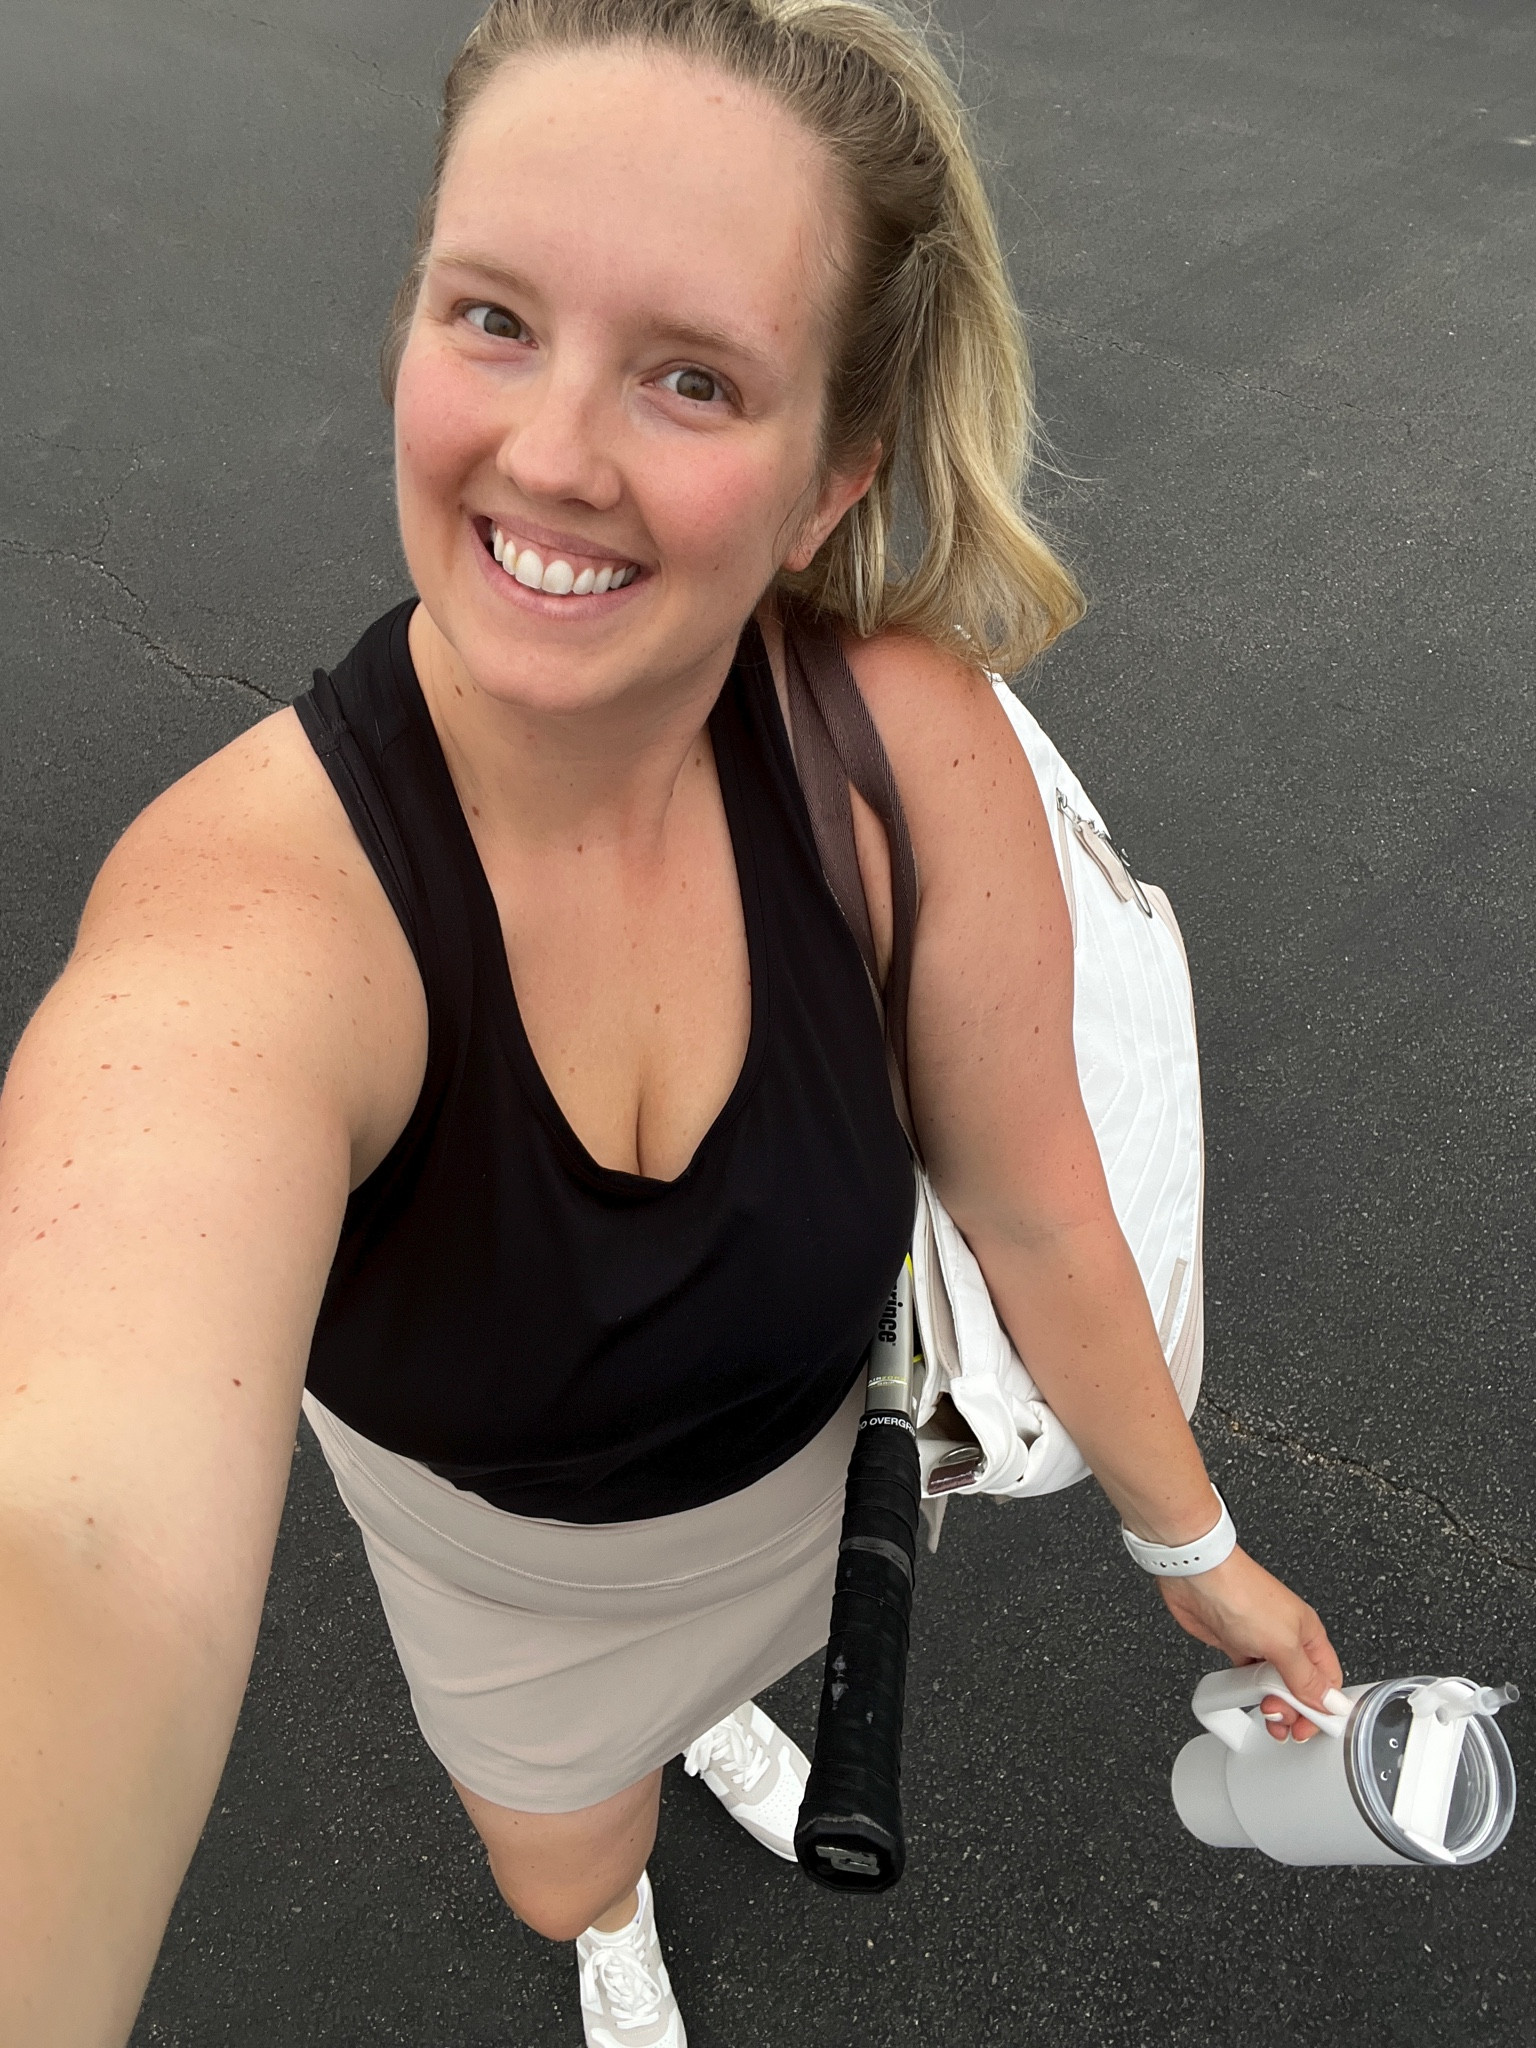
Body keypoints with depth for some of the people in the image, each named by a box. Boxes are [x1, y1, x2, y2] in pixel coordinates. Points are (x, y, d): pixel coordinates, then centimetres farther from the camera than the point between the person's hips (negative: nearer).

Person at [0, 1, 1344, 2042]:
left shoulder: (908, 745, -34)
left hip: (802, 1448, 2)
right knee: (564, 1871, 28)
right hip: (494, 1526, -1)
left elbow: (1036, 1206, -19)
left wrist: (1193, 1547, -6)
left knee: (727, 1644, 36)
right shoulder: (254, 903, -42)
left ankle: (705, 1704, 76)